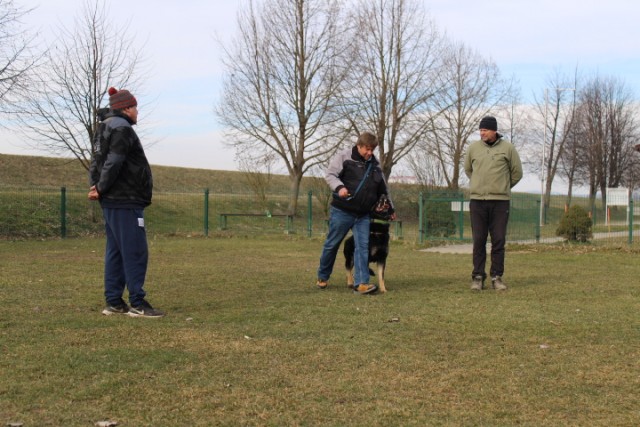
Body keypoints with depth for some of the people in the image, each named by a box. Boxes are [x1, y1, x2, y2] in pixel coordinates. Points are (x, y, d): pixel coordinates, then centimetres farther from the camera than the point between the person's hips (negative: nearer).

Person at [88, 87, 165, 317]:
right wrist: (101, 188, -10)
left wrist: (97, 185, 2)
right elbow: (113, 163, -21)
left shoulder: (106, 127, 19)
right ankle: (137, 303, -7)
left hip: (113, 202, 10)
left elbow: (99, 161, 17)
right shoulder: (121, 128, -13)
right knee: (135, 252, -8)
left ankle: (114, 302, 13)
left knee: (116, 252, 11)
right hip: (125, 202, -10)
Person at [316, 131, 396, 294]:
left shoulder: (374, 165, 14)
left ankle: (361, 283, -9)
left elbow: (383, 189, 24)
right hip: (342, 211, -4)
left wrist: (390, 209, 30)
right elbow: (330, 174, -9)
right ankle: (322, 277, 25)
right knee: (332, 244, 7)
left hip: (363, 215, 4)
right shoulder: (344, 157, -4)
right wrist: (339, 187, -29)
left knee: (363, 247, -7)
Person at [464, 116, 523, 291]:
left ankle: (497, 277, 8)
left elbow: (517, 172, 10)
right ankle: (478, 276, 7)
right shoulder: (473, 148, 5)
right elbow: (468, 169, 22)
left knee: (499, 241, 1)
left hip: (500, 201, -1)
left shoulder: (507, 148, 1)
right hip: (477, 201, 1)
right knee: (479, 241, 1)